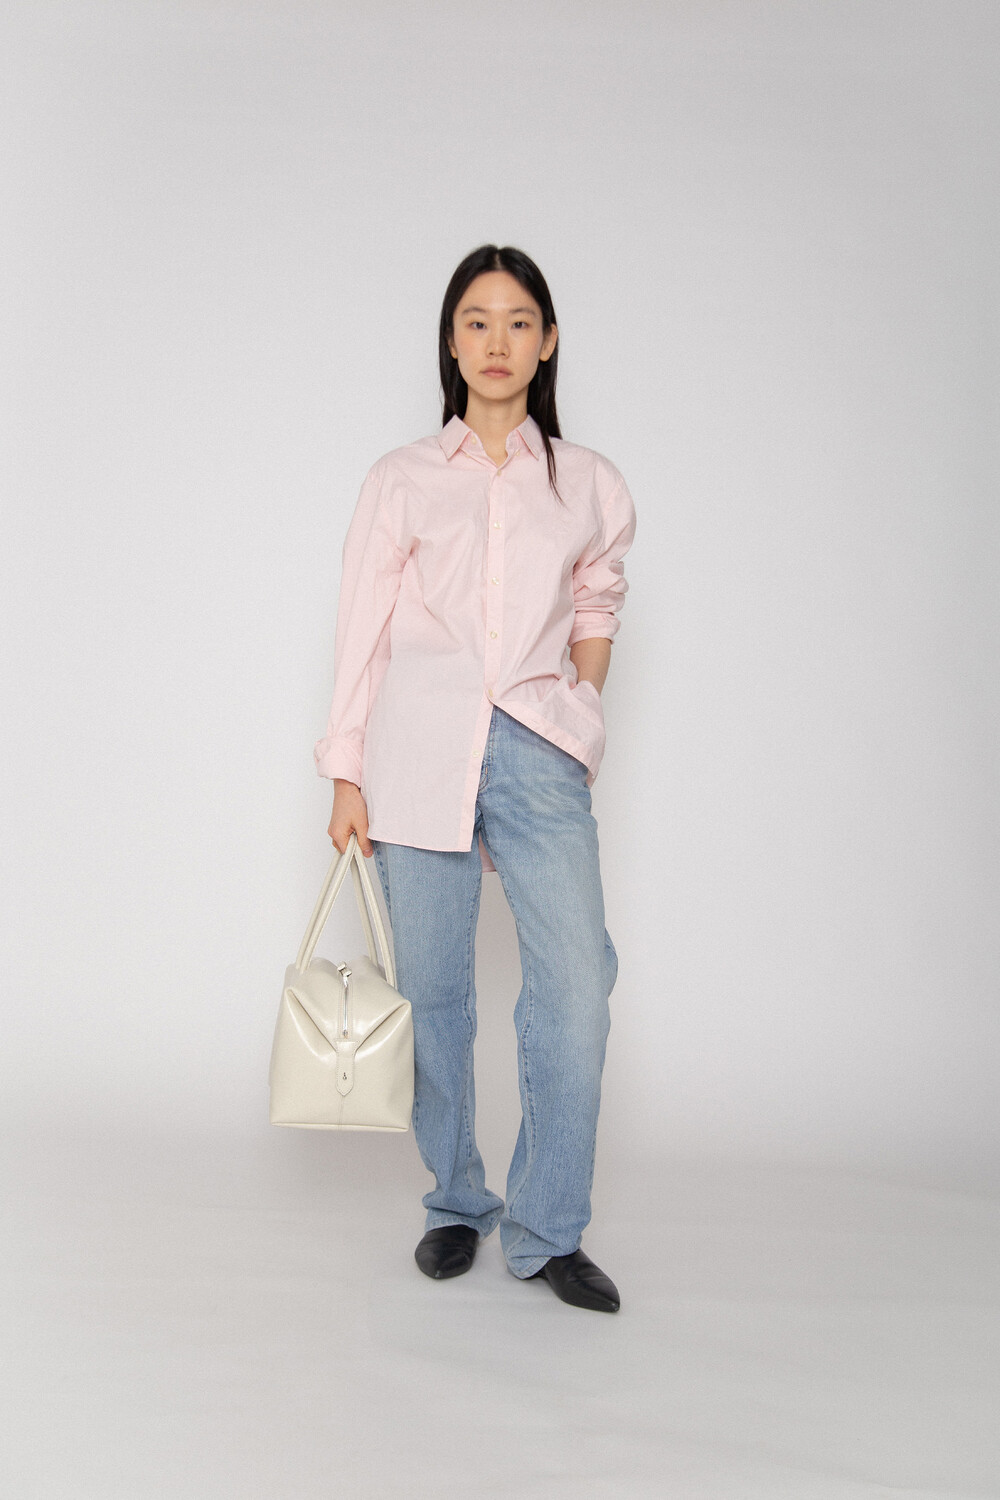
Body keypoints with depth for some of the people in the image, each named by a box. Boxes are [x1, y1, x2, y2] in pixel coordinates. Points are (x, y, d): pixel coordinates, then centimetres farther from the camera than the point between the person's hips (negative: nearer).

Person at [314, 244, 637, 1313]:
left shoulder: (590, 485, 13)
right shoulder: (402, 480, 9)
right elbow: (361, 632, 7)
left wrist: (580, 714, 12)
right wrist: (346, 776, 3)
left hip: (538, 752, 1)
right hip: (420, 751, 0)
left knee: (577, 977, -11)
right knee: (433, 986, 3)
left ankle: (547, 1232, 3)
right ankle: (458, 1205, 22)